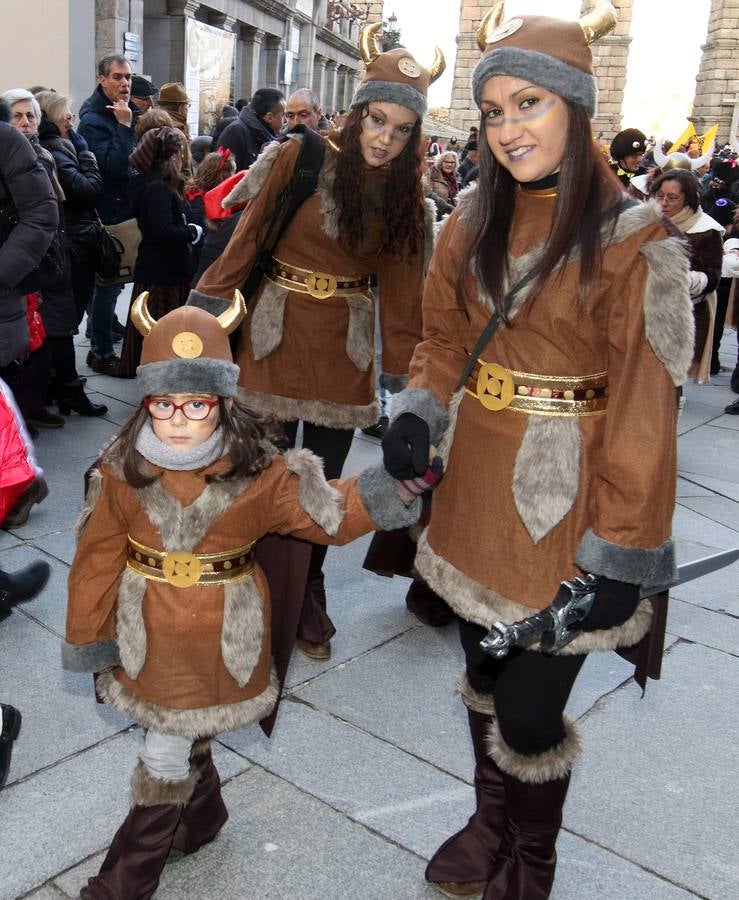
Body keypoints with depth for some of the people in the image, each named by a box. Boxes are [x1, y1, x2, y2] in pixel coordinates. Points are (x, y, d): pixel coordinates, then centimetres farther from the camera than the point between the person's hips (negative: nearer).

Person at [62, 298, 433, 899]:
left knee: (167, 760, 7)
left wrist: (384, 491, -29)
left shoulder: (258, 471, -17)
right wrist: (85, 636, 5)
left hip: (218, 643, -3)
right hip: (146, 637, 3)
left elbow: (329, 512, -11)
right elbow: (99, 556, -2)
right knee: (185, 738, 23)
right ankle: (203, 818, 54)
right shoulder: (123, 470, -11)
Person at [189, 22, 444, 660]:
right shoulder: (299, 160, -8)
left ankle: (308, 594, 28)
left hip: (347, 350, 2)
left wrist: (403, 371, 2)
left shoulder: (407, 195, 2)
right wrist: (203, 310, -6)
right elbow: (245, 239, -4)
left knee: (324, 483, 9)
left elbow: (401, 285, 4)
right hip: (278, 337, -2)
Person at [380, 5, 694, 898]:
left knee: (529, 711, 3)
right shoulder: (471, 223, 4)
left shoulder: (631, 240, -12)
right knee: (484, 677, 20)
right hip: (475, 493, 5)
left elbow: (643, 410, -13)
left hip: (560, 504, -5)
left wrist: (622, 551, -13)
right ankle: (490, 823, 45)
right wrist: (417, 412, -8)